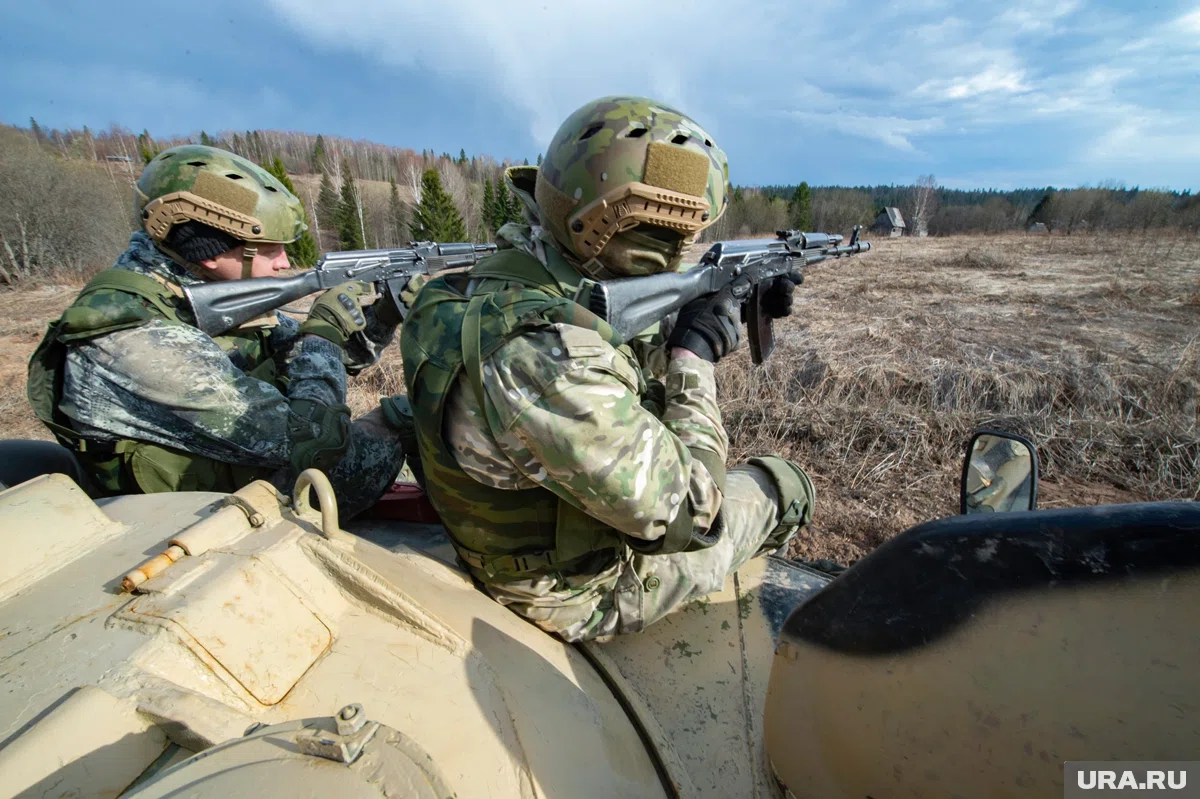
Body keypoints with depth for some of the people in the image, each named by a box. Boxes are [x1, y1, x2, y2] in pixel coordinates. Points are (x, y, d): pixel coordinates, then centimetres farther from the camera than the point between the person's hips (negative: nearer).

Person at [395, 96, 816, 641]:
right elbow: (687, 515, -31)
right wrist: (694, 358, -20)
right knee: (785, 485, 7)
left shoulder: (497, 280, -7)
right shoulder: (541, 354, -39)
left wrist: (738, 312, 0)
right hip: (584, 598, -7)